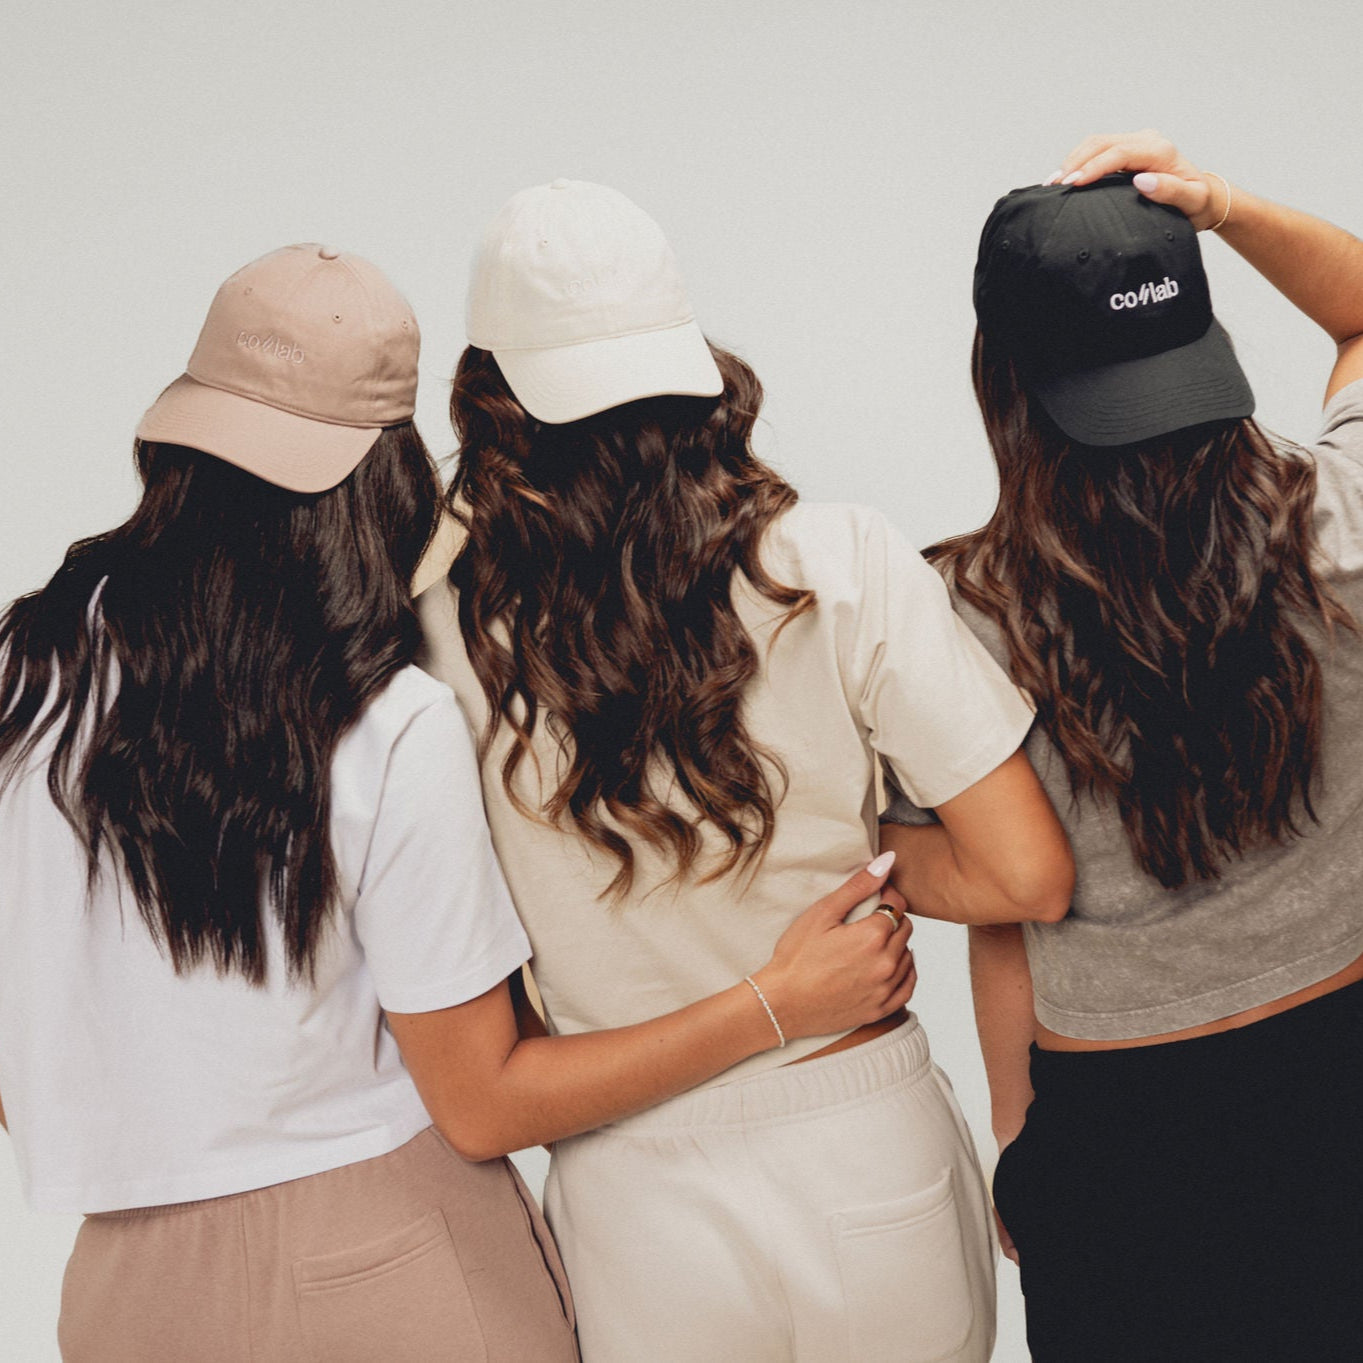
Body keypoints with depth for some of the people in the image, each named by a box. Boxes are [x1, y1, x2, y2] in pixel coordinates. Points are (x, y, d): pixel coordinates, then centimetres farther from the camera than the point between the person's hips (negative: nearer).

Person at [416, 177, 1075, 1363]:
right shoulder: (841, 566, -13)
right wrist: (847, 855, 3)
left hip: (642, 1207, 0)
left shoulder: (445, 631, -12)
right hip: (872, 1168, 1)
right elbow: (1031, 876, -12)